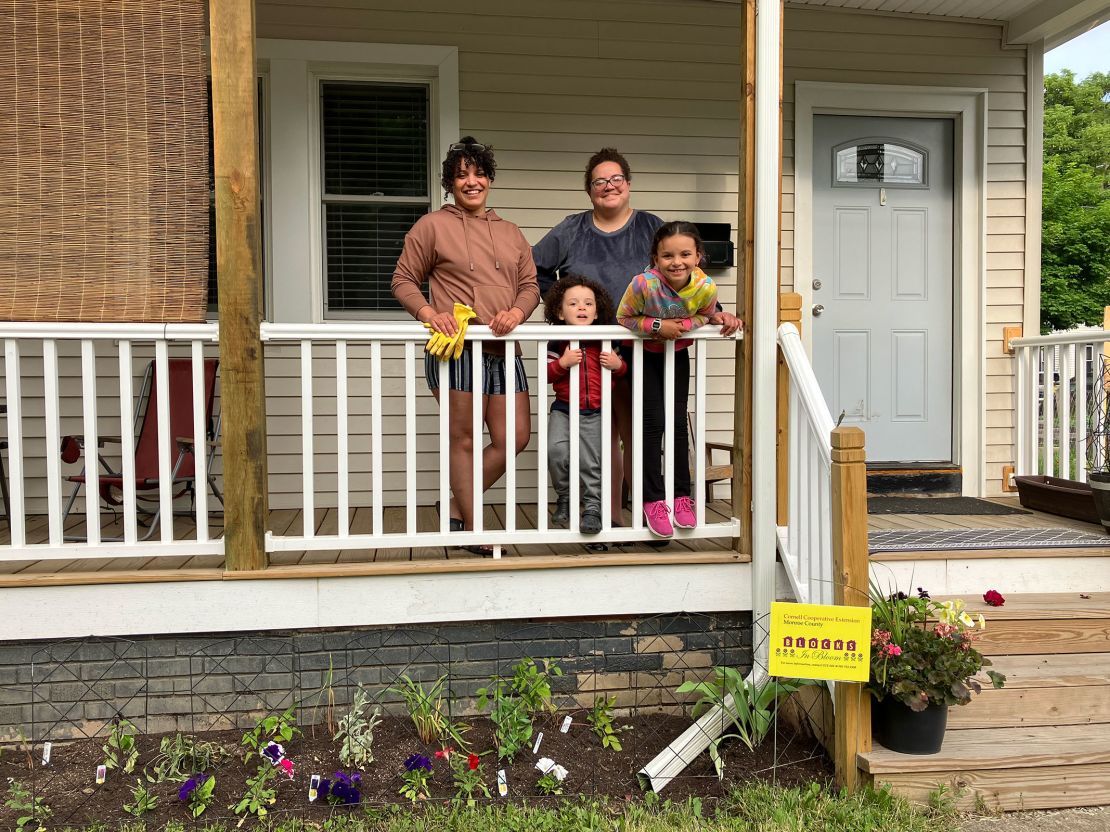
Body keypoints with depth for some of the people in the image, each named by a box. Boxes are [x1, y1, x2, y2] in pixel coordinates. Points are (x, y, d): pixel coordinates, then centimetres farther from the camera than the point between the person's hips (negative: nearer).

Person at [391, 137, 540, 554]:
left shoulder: (511, 233, 21)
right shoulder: (432, 226, 5)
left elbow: (531, 284, 16)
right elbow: (403, 280, 4)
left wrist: (517, 311, -6)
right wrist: (429, 313, -14)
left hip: (503, 351, 6)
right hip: (456, 348, -6)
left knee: (514, 438, 4)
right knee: (464, 439, 0)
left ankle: (457, 508, 21)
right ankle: (474, 531, 11)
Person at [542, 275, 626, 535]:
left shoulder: (604, 342, 5)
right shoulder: (558, 342, 0)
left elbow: (620, 369, 16)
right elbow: (546, 374, -4)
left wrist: (618, 364, -6)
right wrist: (563, 363, -20)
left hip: (595, 413, 1)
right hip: (564, 410, -1)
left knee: (591, 462, 1)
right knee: (556, 450, -16)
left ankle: (592, 507, 15)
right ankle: (564, 498, 6)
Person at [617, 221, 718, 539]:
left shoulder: (706, 287, -25)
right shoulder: (643, 284, -33)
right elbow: (623, 317, -17)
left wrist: (681, 325, -24)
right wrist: (657, 326, -30)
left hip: (678, 352, 3)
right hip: (644, 352, -3)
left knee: (678, 422, 5)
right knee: (653, 421, -6)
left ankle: (682, 495, 17)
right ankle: (653, 500, 4)